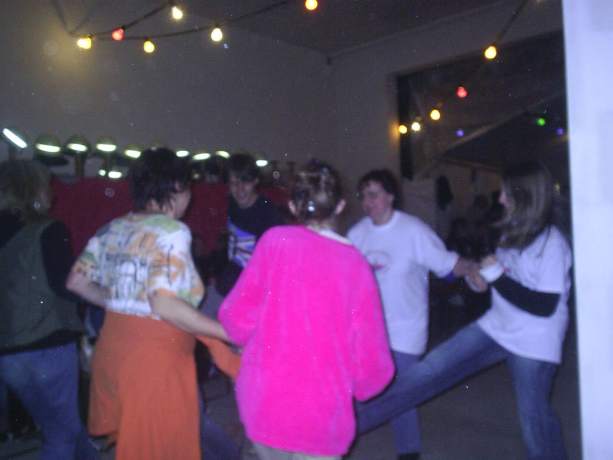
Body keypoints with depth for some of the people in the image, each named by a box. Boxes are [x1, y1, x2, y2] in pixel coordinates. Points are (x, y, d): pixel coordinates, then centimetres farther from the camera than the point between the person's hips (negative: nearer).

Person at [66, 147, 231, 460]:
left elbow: (76, 282, 11)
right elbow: (164, 305, -25)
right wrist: (230, 333, -19)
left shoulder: (113, 229, 8)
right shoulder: (172, 232, -15)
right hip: (154, 360, -7)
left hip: (112, 350, 7)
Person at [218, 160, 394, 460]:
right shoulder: (356, 264, -6)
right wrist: (358, 386, 16)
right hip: (321, 413, 0)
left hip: (263, 400, 1)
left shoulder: (276, 240, -8)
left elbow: (237, 316, -7)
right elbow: (369, 352, -5)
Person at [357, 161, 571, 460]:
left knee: (533, 416, 8)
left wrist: (496, 276, -20)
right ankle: (351, 421, 4)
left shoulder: (552, 244, -19)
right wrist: (481, 277, -3)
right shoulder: (513, 234, 4)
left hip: (533, 343, -7)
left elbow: (544, 306, -22)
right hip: (496, 328, 7)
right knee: (431, 370, 1)